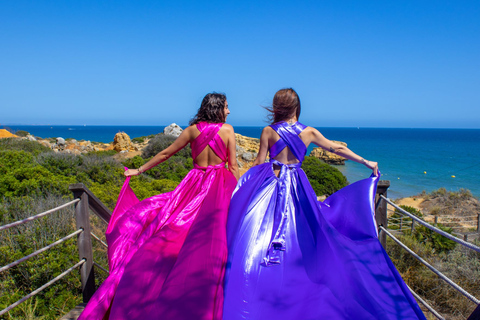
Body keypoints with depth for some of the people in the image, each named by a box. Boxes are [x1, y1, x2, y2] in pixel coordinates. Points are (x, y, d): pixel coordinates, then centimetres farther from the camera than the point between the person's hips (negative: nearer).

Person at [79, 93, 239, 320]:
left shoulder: (193, 129, 3)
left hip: (194, 185, 2)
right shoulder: (227, 129, -2)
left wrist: (139, 170, 18)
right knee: (214, 241, 3)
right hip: (220, 184, -1)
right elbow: (233, 165, -4)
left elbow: (165, 154, 8)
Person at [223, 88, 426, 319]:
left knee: (260, 228, 0)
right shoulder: (308, 132, 1)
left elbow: (259, 162, -2)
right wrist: (366, 162, 18)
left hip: (271, 181, -2)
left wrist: (245, 184, 12)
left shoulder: (269, 131, -4)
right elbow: (337, 149, 8)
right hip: (296, 185, 2)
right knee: (299, 231, 12)